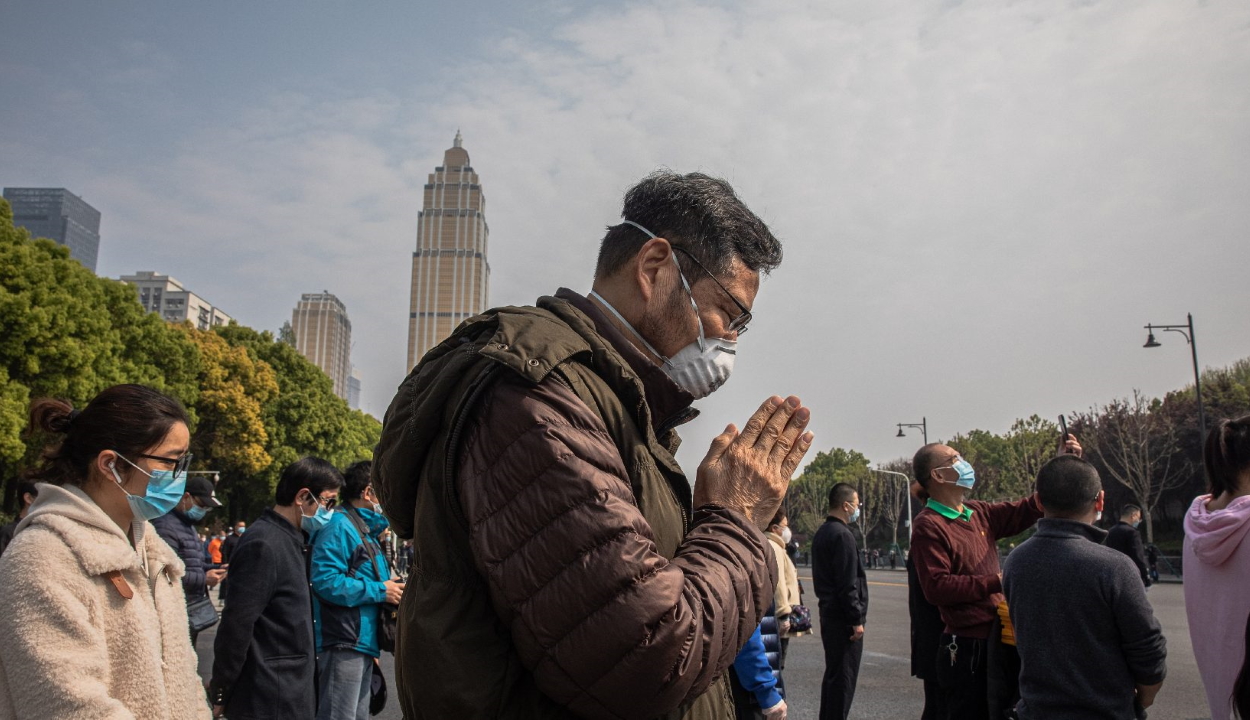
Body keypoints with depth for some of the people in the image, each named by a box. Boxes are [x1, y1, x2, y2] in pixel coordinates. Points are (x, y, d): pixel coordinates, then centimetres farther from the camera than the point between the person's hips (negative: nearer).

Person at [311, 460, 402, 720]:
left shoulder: (365, 530, 18)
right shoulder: (340, 526, -12)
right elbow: (326, 581, -25)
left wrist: (390, 587, 8)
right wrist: (380, 591, -17)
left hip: (362, 643, 10)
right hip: (343, 646, -10)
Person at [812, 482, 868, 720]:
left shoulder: (822, 533, 13)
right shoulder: (842, 535, -17)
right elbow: (848, 584, -20)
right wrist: (857, 620, -16)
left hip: (828, 613, 10)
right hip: (843, 618, -10)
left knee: (833, 673, 17)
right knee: (844, 676, -4)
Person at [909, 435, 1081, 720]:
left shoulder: (979, 513, 9)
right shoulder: (928, 526, -16)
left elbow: (1027, 509, 14)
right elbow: (936, 587, -23)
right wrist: (996, 581, -21)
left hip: (996, 640, 8)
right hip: (965, 648, -8)